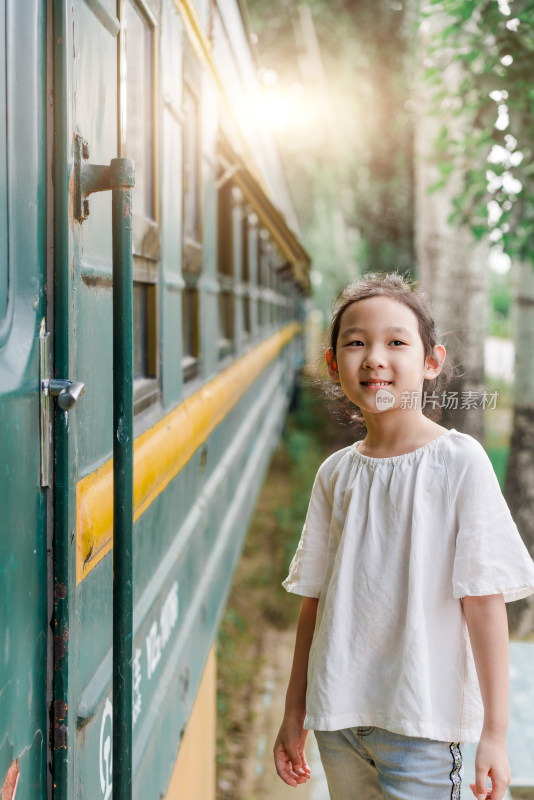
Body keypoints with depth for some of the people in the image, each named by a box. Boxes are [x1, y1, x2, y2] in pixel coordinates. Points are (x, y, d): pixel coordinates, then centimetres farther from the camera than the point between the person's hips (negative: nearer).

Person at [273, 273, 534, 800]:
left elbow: (484, 601, -10)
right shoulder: (335, 474, 5)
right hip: (337, 716, 4)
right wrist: (294, 714, 14)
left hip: (422, 718, -4)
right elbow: (315, 600, 11)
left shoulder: (459, 461, -8)